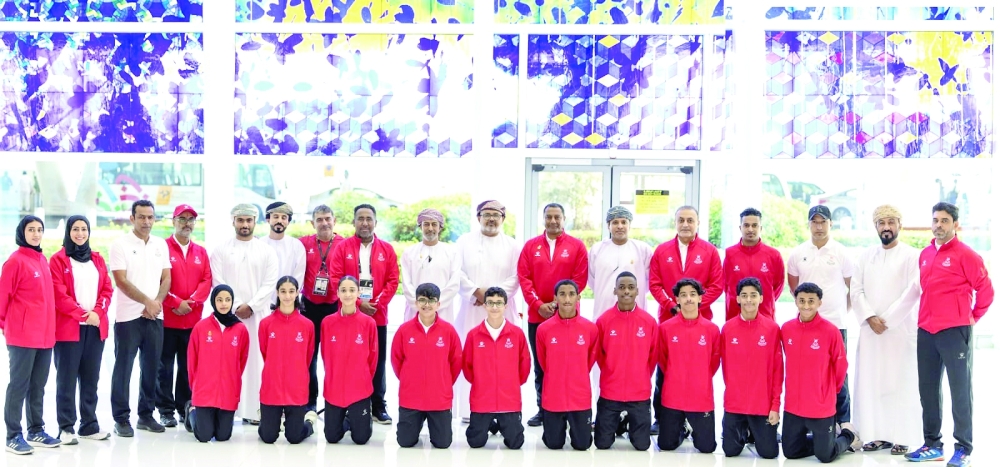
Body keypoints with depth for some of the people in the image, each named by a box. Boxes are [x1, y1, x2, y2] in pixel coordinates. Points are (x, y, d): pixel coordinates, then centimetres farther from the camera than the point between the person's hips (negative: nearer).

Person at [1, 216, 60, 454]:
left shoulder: (43, 260, 12)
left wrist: (48, 326, 14)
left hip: (45, 334, 7)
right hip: (22, 335, -7)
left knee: (38, 386, 13)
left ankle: (36, 431, 23)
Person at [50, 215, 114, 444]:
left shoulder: (98, 260, 14)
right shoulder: (58, 260, -1)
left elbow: (107, 289, 9)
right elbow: (58, 294, -9)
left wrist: (98, 312, -8)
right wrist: (82, 314, -15)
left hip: (96, 327, 5)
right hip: (68, 327, -4)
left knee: (91, 378, 8)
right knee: (67, 379, -1)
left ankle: (89, 425, 15)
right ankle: (66, 428, 5)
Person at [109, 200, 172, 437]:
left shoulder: (161, 245, 11)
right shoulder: (120, 245, -4)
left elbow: (166, 278, 9)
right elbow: (121, 281, -10)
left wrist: (157, 302, -7)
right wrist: (147, 301, -13)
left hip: (155, 317, 4)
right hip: (128, 317, -4)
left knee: (151, 368, 9)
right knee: (123, 368, 1)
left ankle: (146, 414, 19)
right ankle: (121, 418, 8)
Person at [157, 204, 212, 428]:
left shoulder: (201, 252, 12)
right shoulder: (162, 248, -2)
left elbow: (207, 281, 5)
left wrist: (192, 302, -10)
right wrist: (176, 302, -14)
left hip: (193, 319, 4)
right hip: (167, 318, -4)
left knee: (188, 367, 9)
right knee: (165, 366, 3)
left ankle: (185, 408, 18)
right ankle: (166, 411, 11)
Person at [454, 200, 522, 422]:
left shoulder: (513, 245, 10)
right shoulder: (465, 241, 10)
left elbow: (516, 277, 1)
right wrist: (476, 292, -11)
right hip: (470, 310, 0)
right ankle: (468, 409, 2)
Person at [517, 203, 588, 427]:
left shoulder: (577, 246, 2)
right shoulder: (531, 246, 7)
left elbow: (579, 279, -4)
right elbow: (524, 278, 2)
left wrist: (558, 303, -11)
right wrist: (538, 304, -9)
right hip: (537, 315, 2)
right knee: (540, 365, 7)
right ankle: (542, 409, 14)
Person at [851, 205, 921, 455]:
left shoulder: (912, 255, -2)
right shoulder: (866, 256, 11)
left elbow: (913, 292, -10)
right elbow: (856, 290, 6)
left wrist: (887, 320, -13)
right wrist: (869, 317, -9)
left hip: (901, 330, -4)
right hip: (870, 330, 4)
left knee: (900, 384, -2)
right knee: (870, 383, 4)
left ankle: (901, 437, 6)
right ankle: (880, 435, 13)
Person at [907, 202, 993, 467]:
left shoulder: (965, 255, -7)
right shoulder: (925, 255, 12)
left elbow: (985, 289, -5)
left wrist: (973, 317, 2)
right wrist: (927, 316, 15)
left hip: (954, 331, -6)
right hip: (925, 331, 7)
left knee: (960, 389, 0)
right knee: (928, 389, 10)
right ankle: (932, 444, 20)